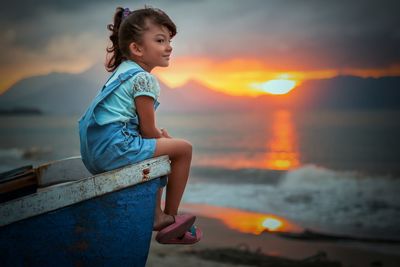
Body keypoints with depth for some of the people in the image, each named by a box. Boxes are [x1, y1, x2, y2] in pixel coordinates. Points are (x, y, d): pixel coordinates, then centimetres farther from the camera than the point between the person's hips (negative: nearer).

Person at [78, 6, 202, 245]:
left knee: (158, 151, 32)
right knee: (184, 148, -3)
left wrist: (160, 135, 13)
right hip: (115, 148, -11)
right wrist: (164, 139, 12)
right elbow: (148, 130, -8)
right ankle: (172, 218, 6)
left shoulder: (124, 71, 20)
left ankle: (156, 216, 26)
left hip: (95, 151, 11)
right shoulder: (144, 79, -11)